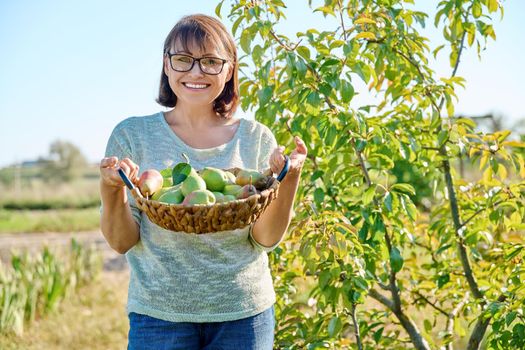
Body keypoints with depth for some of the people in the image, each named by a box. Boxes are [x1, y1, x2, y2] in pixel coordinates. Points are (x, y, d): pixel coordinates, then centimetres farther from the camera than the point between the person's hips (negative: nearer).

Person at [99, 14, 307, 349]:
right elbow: (121, 242, -3)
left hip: (244, 313, 1)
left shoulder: (256, 138, -1)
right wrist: (112, 188, -20)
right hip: (159, 315, -1)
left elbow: (266, 240, -3)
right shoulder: (132, 134, -3)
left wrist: (289, 178, -17)